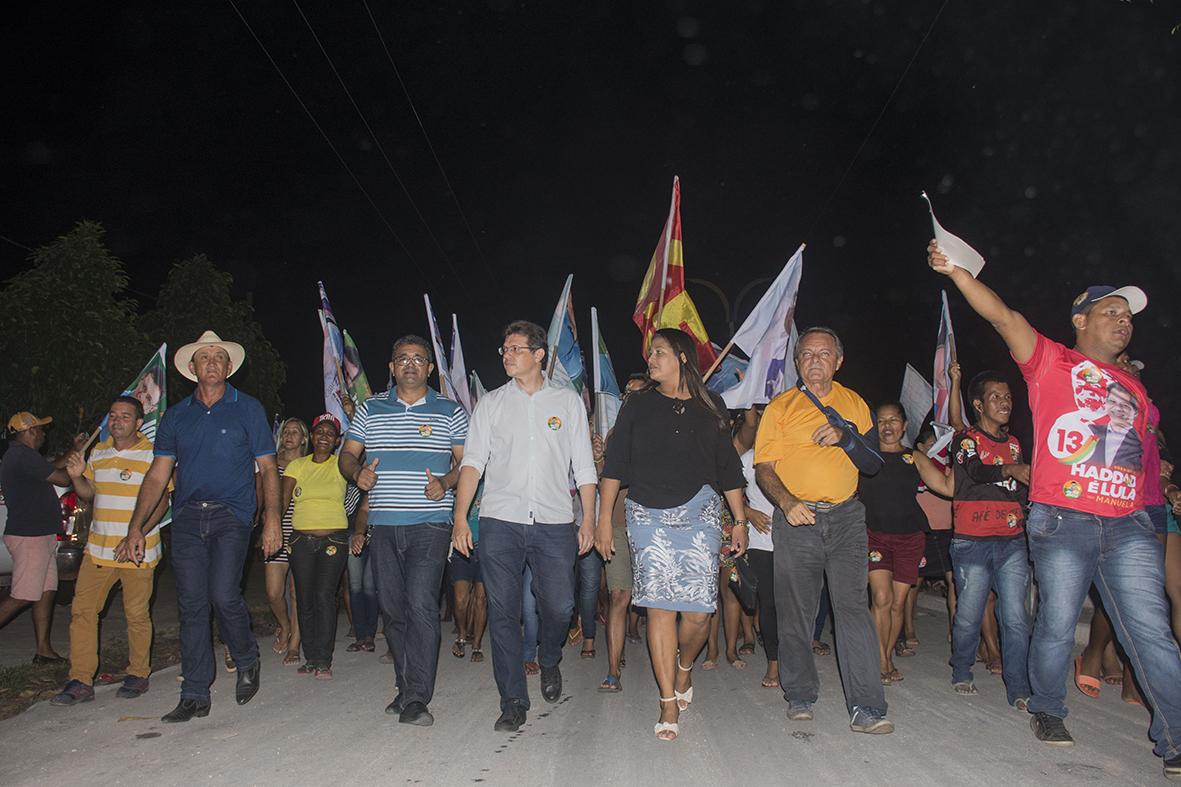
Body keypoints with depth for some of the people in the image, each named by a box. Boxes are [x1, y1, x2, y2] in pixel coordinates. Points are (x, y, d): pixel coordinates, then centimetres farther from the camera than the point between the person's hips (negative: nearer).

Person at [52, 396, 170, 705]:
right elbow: (89, 494, 22)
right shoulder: (98, 453, 12)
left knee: (137, 614, 2)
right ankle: (80, 682, 10)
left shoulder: (153, 454, -5)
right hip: (98, 548, 5)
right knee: (82, 610, 1)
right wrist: (77, 477, 1)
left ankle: (138, 674, 18)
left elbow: (162, 498, -7)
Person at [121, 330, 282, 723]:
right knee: (191, 605, 3)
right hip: (186, 518, 3)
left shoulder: (248, 409, 5)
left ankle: (247, 660, 12)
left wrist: (272, 519, -8)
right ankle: (195, 696, 11)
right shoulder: (176, 415, 13)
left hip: (231, 516, -3)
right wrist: (136, 528, 5)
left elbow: (268, 469, 2)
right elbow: (158, 475, 12)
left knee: (223, 594, -16)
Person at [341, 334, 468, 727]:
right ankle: (407, 687, 24)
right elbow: (347, 453, 14)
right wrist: (358, 472, -8)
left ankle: (417, 699, -9)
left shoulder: (450, 412, 6)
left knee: (421, 605, -13)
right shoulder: (370, 409, 12)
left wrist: (445, 483, -15)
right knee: (392, 609, 9)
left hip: (430, 523, -3)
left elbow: (466, 461, 4)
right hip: (383, 525, 4)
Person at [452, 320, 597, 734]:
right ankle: (514, 703, 12)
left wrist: (588, 520, 3)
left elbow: (584, 466, 9)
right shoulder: (491, 403, 10)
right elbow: (472, 462, 4)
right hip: (500, 521, 1)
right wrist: (460, 517, -7)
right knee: (503, 612, 0)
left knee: (559, 606, -2)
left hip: (554, 522, 0)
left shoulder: (568, 401, 10)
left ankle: (549, 661, 31)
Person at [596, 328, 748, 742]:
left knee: (699, 610, -3)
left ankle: (683, 670, 28)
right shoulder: (638, 404, 8)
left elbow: (729, 468, 13)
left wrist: (740, 521, 10)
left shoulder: (710, 406, 10)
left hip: (699, 512, 1)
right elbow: (615, 464, 5)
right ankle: (669, 703, 4)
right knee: (660, 605, -6)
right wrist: (604, 516, -2)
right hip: (648, 516, 0)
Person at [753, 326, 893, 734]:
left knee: (854, 607, -8)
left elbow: (873, 465, 12)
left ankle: (866, 708, -5)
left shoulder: (853, 404, 14)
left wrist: (845, 438, -7)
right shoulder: (780, 407, 6)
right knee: (795, 612, 5)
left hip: (845, 518, 1)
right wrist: (787, 502, -18)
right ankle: (800, 696, 20)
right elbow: (763, 468, 0)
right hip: (796, 519, -1)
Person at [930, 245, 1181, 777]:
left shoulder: (1133, 387, 22)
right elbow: (1003, 316, -9)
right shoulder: (1051, 362, 5)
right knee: (1057, 627, 4)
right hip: (1062, 521, -4)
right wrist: (956, 272, -21)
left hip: (1128, 525, 4)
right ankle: (1047, 710, 25)